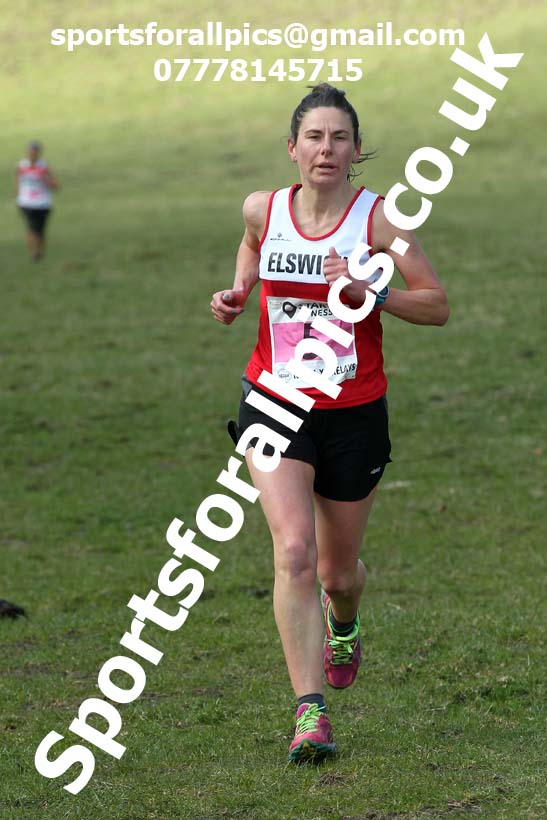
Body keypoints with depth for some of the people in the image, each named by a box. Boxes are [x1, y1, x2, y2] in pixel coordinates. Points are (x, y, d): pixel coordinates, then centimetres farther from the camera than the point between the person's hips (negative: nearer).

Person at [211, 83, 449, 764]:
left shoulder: (378, 217, -9)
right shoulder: (262, 211, -1)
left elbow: (437, 305, -9)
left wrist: (366, 292, -23)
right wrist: (234, 295, 4)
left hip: (354, 414, 0)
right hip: (274, 406, 1)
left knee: (337, 573, 12)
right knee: (294, 551, -19)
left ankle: (343, 624, 51)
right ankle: (310, 713, -18)